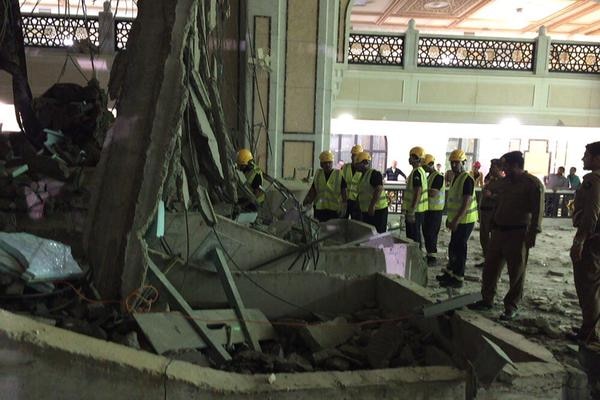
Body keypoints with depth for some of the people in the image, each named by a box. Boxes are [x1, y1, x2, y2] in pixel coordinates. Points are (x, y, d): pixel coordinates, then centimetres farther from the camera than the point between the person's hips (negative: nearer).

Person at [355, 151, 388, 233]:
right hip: (366, 211, 10)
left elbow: (379, 190, -24)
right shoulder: (363, 175, 17)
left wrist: (372, 206, -28)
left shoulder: (374, 174, -13)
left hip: (377, 210, -10)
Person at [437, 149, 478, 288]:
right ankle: (450, 272, 29)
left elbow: (466, 203, -22)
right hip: (456, 220, 9)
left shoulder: (467, 179, -17)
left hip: (465, 220, -9)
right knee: (453, 247, 16)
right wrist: (449, 218, 20)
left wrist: (456, 220, -26)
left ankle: (458, 278, 3)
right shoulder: (455, 177, 13)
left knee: (459, 248, -4)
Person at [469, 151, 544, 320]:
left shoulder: (533, 184, -11)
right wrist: (493, 226, 16)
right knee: (490, 267, 10)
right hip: (498, 231, 7)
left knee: (516, 273, 4)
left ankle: (511, 307, 15)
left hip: (518, 233, -7)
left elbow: (537, 212, -13)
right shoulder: (503, 182, 12)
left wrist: (532, 234, -17)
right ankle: (487, 300, 23)